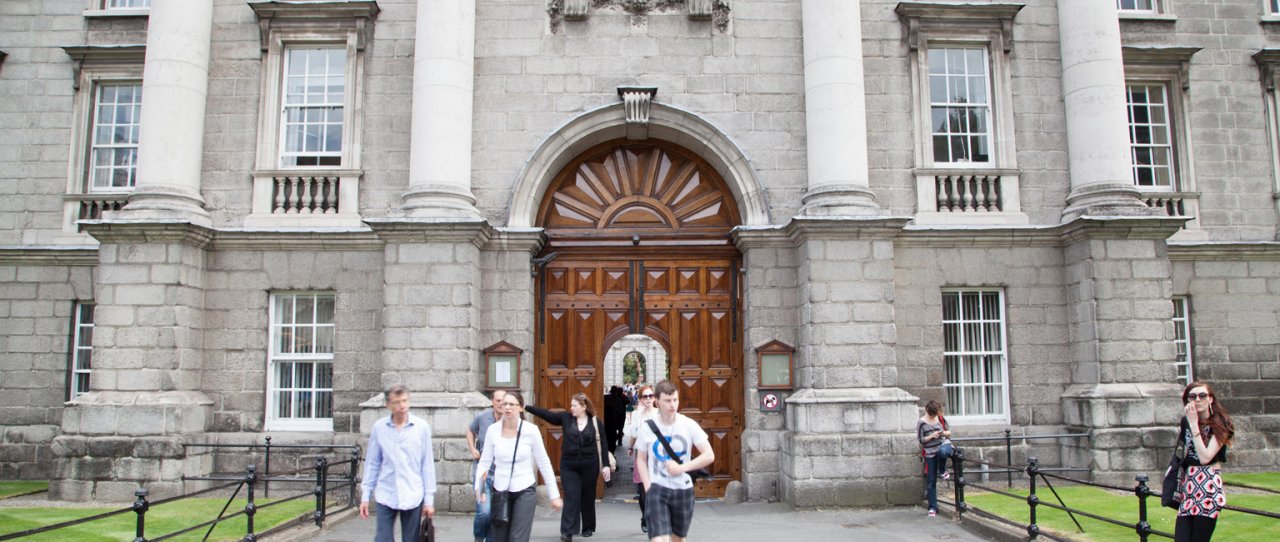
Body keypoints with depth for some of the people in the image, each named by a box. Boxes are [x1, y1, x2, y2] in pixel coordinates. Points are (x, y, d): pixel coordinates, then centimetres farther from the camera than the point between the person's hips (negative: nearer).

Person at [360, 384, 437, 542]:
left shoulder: (422, 427, -4)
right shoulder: (379, 427, 0)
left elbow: (427, 465, 0)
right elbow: (372, 464, 7)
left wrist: (429, 499, 0)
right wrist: (365, 495, 6)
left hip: (413, 497, -1)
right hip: (385, 496, 1)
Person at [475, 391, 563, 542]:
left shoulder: (531, 430, -10)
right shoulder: (493, 430, -5)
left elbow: (544, 464, -3)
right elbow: (484, 462, 0)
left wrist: (554, 495, -2)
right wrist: (479, 489, -12)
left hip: (525, 491, -2)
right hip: (500, 491, 2)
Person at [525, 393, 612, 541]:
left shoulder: (595, 422, -3)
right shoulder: (565, 418, 1)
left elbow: (603, 444, -1)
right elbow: (546, 414, -5)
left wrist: (605, 465, -5)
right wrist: (526, 407, -13)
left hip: (589, 466, -1)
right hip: (568, 466, 1)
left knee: (587, 497, 10)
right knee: (571, 497, -5)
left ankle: (588, 528, 26)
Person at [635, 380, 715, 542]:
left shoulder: (689, 425, -6)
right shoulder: (648, 428, -5)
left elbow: (709, 456, -4)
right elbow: (641, 459, 7)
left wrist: (682, 467, -14)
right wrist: (648, 486, -5)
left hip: (683, 490, 2)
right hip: (657, 489, -2)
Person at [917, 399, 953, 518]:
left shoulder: (941, 418, 4)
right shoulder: (921, 423, -5)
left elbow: (949, 431, 14)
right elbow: (920, 440, -3)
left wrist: (944, 433, -9)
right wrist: (932, 436, -18)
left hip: (944, 444, 1)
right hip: (930, 453, -1)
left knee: (942, 451, -40)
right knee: (931, 481, 0)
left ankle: (942, 472, -8)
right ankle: (932, 507, 12)